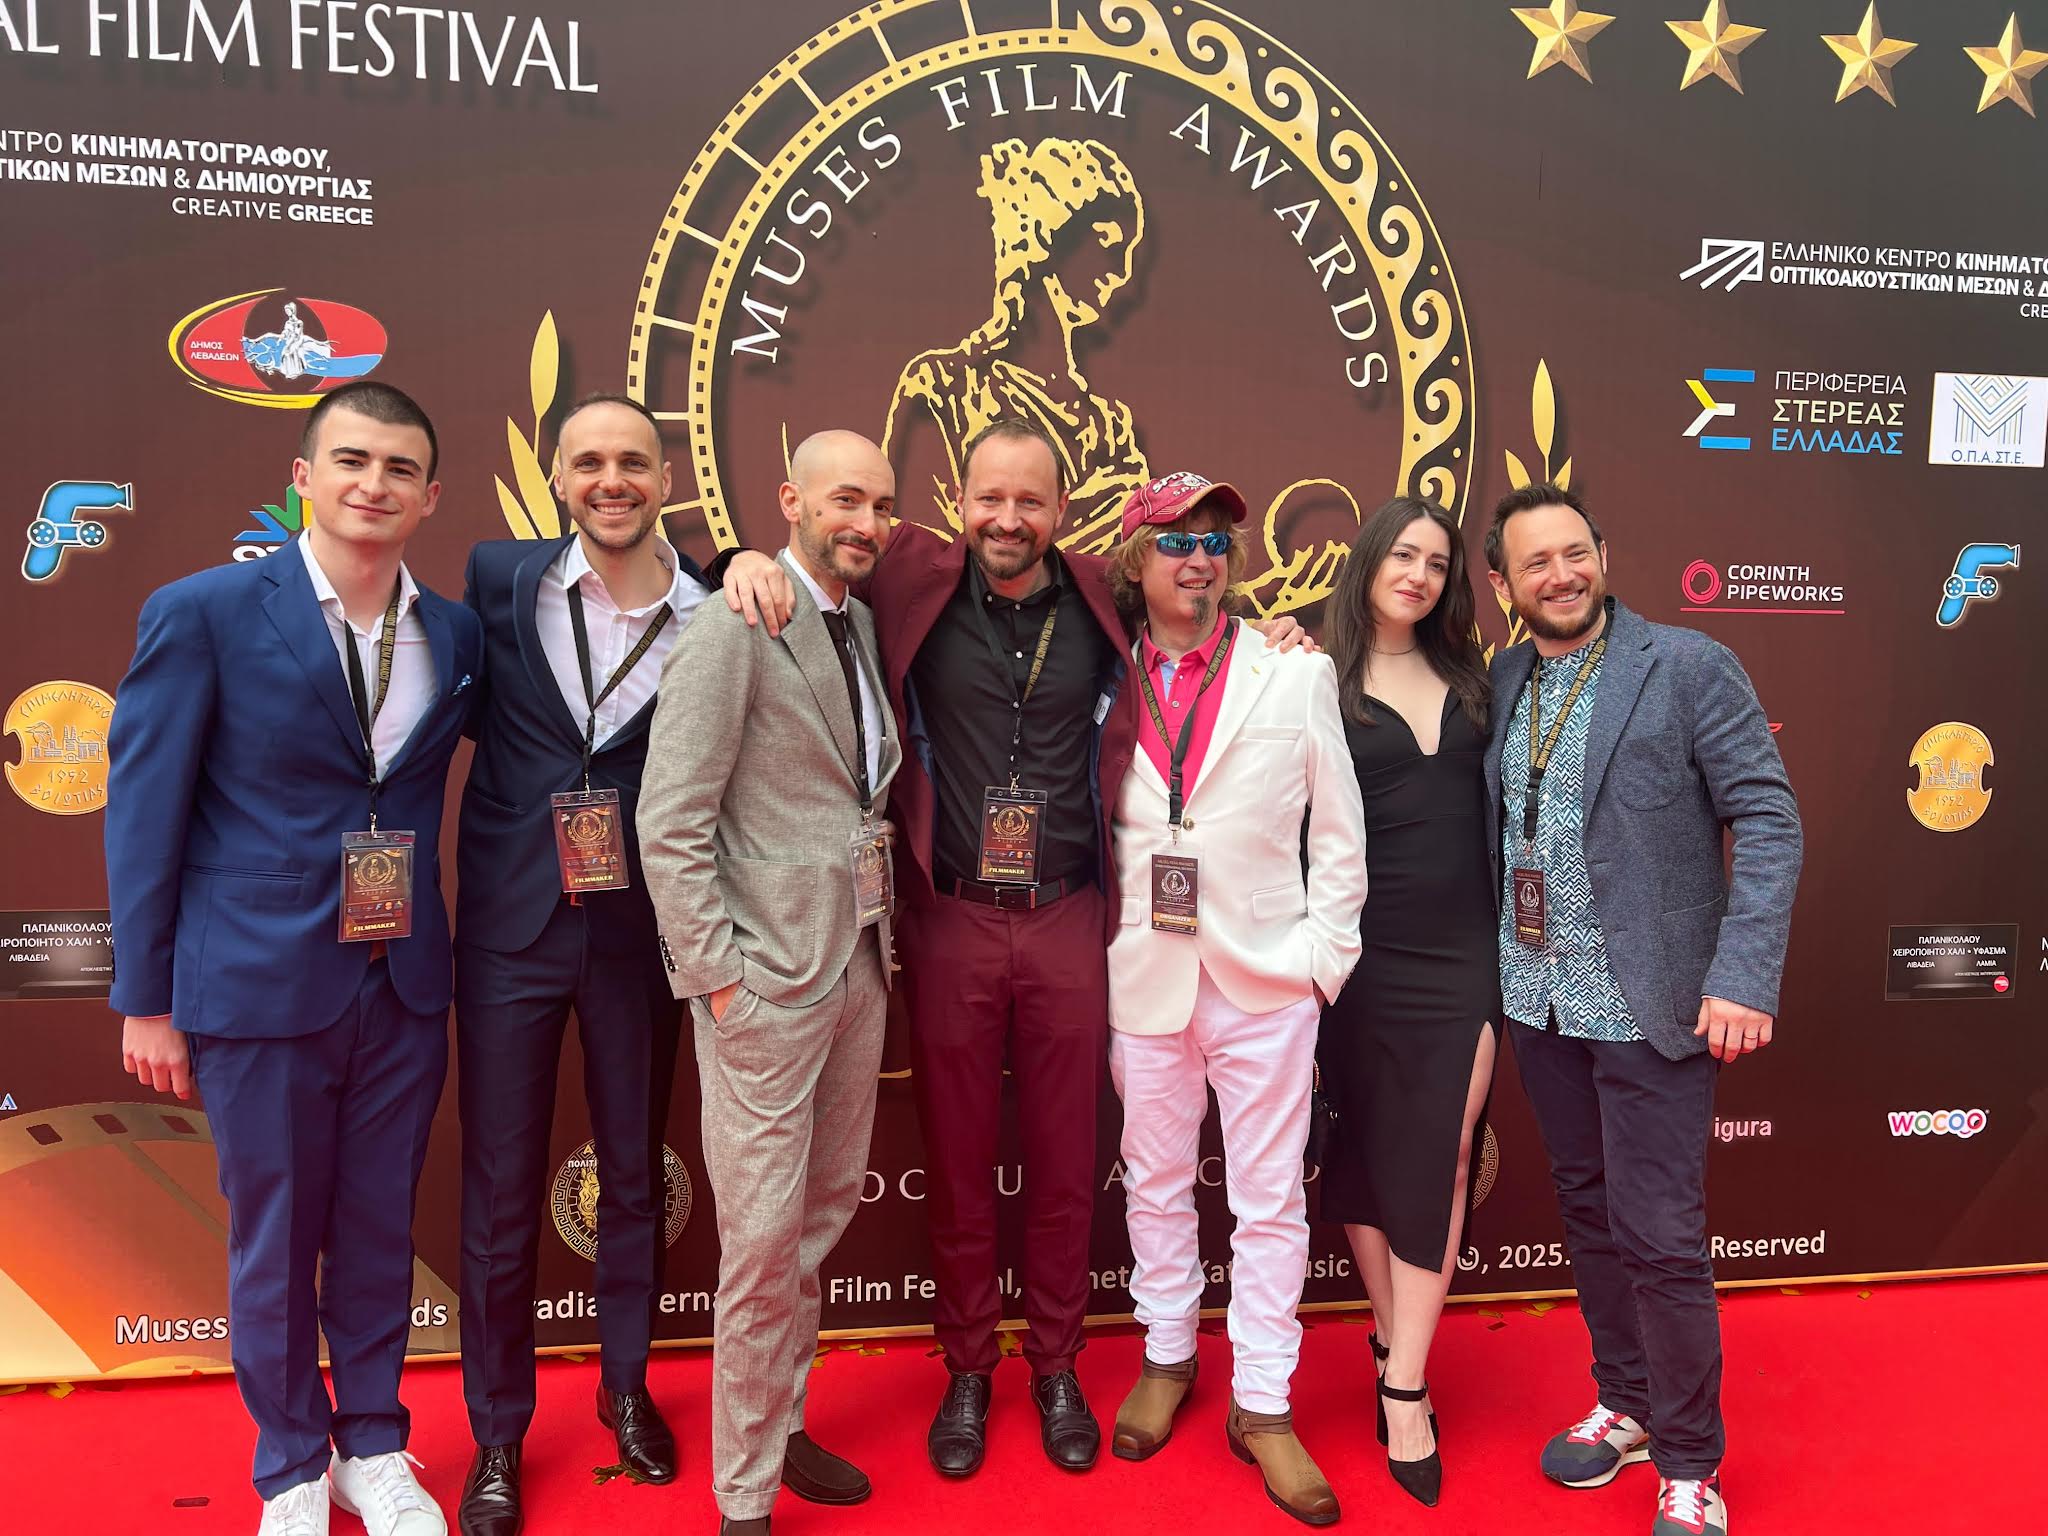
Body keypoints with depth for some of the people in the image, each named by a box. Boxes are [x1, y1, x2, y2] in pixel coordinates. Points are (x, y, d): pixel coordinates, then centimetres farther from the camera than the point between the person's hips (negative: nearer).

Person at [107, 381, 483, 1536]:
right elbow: (144, 813, -5)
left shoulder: (457, 637, 3)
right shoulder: (203, 614, -8)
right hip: (259, 982, -3)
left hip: (406, 986, 3)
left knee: (381, 1228, 16)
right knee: (275, 1241, 12)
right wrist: (146, 998, -4)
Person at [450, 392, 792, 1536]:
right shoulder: (501, 579, -4)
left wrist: (757, 565, -9)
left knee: (635, 1175, 17)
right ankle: (498, 1434, 30)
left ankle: (627, 1387, 40)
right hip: (511, 927, 0)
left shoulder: (714, 612, -5)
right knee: (501, 1193, 8)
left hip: (640, 931, 1)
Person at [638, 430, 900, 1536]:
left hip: (858, 964, 8)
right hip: (766, 979, -8)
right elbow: (669, 823, -15)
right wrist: (717, 977, -16)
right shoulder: (733, 630, -12)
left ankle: (781, 1425, 37)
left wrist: (881, 932, 6)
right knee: (764, 1239, 1)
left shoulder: (863, 625, 11)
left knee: (828, 1208, 17)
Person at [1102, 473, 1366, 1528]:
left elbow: (1337, 832, 3)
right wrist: (1096, 953, 5)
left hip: (1266, 978, -1)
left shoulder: (1296, 675, 0)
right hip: (1145, 974, 2)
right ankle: (1166, 1361, 35)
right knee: (1156, 1183, 15)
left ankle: (1262, 1406, 21)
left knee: (1269, 1199, 6)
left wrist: (1324, 954, -3)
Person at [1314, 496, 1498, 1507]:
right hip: (1366, 950, -3)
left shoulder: (1465, 676, 10)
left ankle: (1403, 1382, 9)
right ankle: (1393, 1339, 27)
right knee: (1366, 1147, 9)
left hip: (1461, 949, 3)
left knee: (1441, 1156, 1)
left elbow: (1493, 800, 12)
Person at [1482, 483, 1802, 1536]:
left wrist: (1744, 977, -18)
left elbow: (1770, 821, -11)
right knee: (1589, 1214, 17)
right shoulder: (1500, 684, 6)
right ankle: (1625, 1405, 36)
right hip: (1538, 1001, 5)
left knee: (1659, 1238, 0)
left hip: (1650, 1007, -5)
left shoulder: (1689, 668, -8)